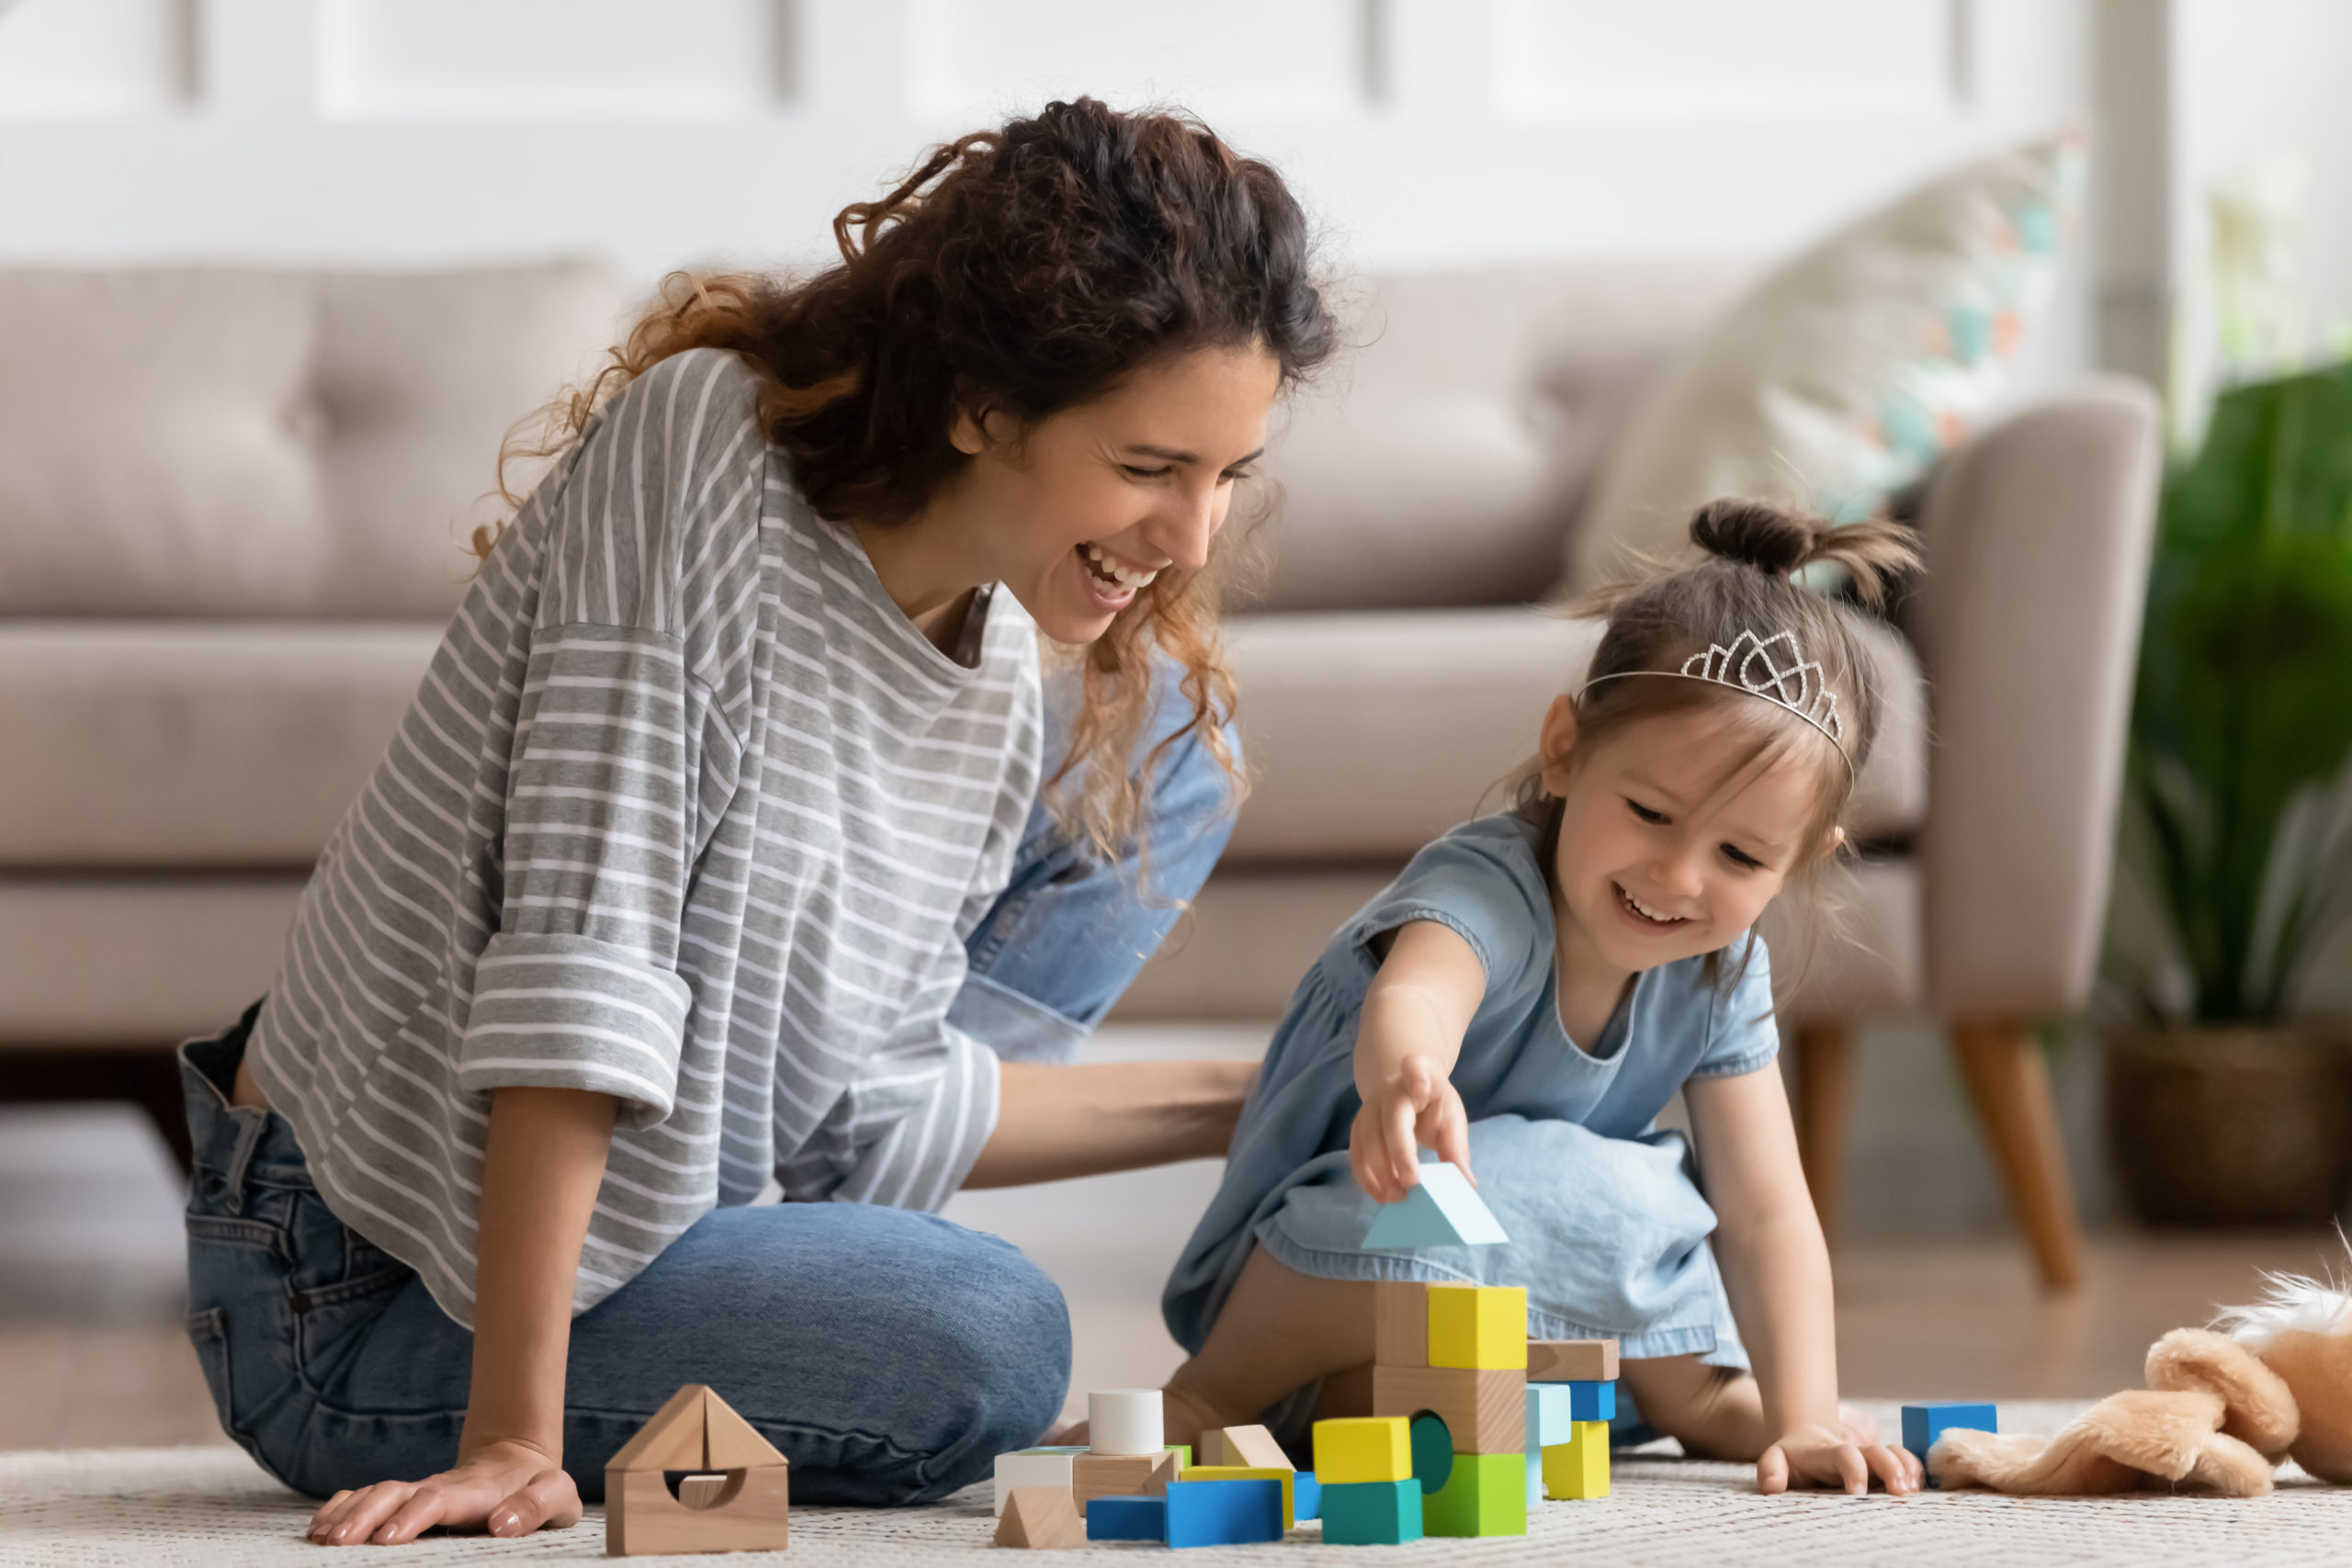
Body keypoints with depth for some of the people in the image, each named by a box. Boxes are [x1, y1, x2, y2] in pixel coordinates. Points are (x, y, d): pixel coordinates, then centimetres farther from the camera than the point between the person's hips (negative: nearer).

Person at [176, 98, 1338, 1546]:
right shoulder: (700, 450, -25)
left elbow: (865, 1100, 2)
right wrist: (514, 1439, -33)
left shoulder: (994, 682, -2)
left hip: (602, 1204, 8)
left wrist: (1238, 1107, 0)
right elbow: (583, 954, -30)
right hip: (356, 1305, -8)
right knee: (985, 1343, -31)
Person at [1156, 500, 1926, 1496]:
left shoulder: (1721, 974, -6)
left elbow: (1766, 1211, -8)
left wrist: (1799, 1418, -22)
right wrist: (1405, 1075, -76)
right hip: (1310, 1277, -7)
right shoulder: (1490, 891, -27)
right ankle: (1215, 1394, -20)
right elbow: (1411, 995, -51)